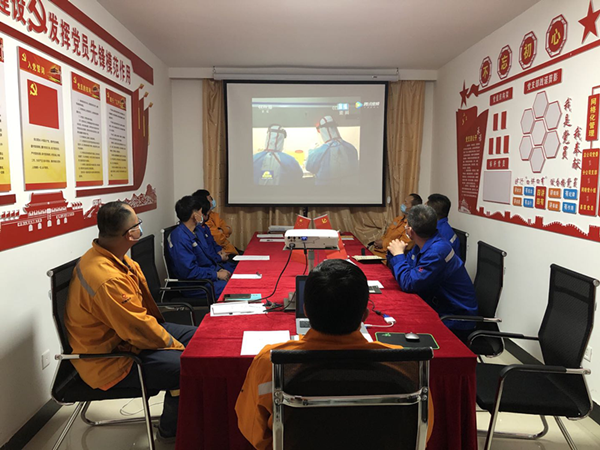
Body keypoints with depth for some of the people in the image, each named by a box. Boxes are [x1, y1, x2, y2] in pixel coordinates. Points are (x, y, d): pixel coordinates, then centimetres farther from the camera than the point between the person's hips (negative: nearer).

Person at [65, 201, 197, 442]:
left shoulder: (108, 256, -1)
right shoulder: (107, 279, -33)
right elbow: (140, 329, -27)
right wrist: (176, 347, -14)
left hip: (122, 332, 10)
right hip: (110, 360, -10)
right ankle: (170, 429, 6)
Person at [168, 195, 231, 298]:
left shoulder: (198, 230, 11)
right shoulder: (179, 237, -20)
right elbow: (189, 272, -23)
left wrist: (219, 269, 6)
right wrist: (217, 275, -17)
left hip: (211, 273, 10)